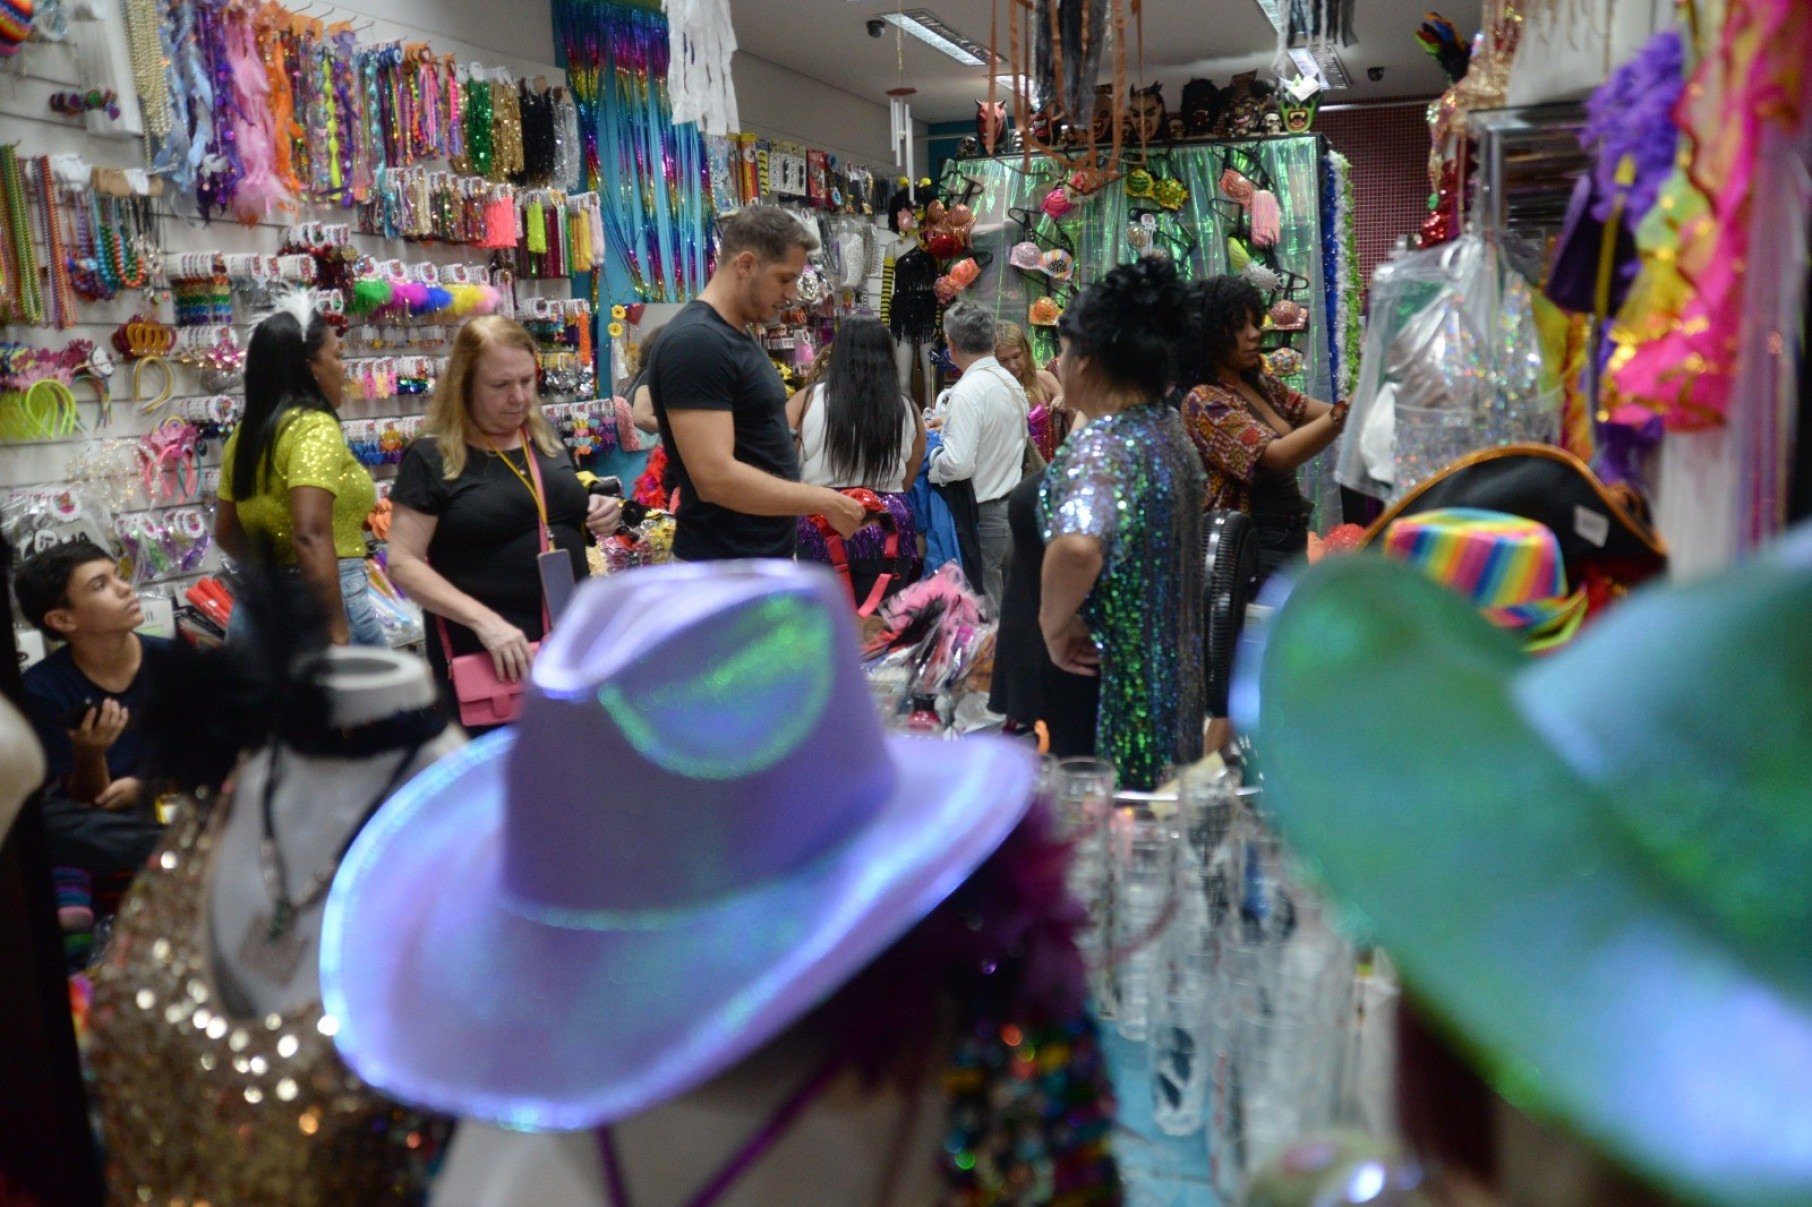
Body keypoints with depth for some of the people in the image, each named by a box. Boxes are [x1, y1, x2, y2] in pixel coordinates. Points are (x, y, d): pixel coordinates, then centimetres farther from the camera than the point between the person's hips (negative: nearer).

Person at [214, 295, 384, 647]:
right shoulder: (315, 427, -12)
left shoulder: (246, 433, 12)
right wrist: (338, 631, -24)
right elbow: (310, 536, -23)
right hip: (319, 603, -8)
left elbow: (226, 531, 19)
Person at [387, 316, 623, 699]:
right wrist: (483, 620, -25)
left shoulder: (546, 440, 8)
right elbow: (403, 563, -12)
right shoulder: (432, 457, -9)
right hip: (482, 657, -5)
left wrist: (595, 516, -1)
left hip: (572, 643, 5)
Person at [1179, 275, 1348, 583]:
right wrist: (1347, 411, -36)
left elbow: (1324, 414, 2)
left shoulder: (1264, 386, 10)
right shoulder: (1204, 402, -16)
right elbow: (1277, 455, -28)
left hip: (1292, 544, 8)